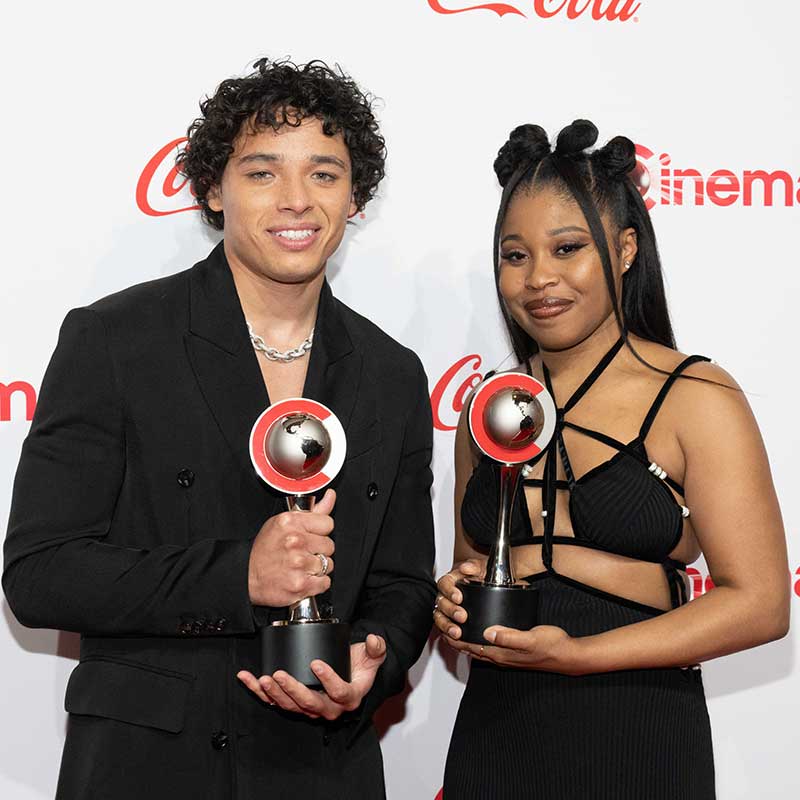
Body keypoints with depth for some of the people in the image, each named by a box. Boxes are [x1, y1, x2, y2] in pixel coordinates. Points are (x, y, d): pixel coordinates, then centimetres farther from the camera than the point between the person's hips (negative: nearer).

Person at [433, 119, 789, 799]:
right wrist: (456, 602, -3)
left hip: (636, 742, -4)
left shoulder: (697, 398, -6)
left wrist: (577, 653, -18)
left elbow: (759, 603, -11)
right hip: (494, 736, 4)